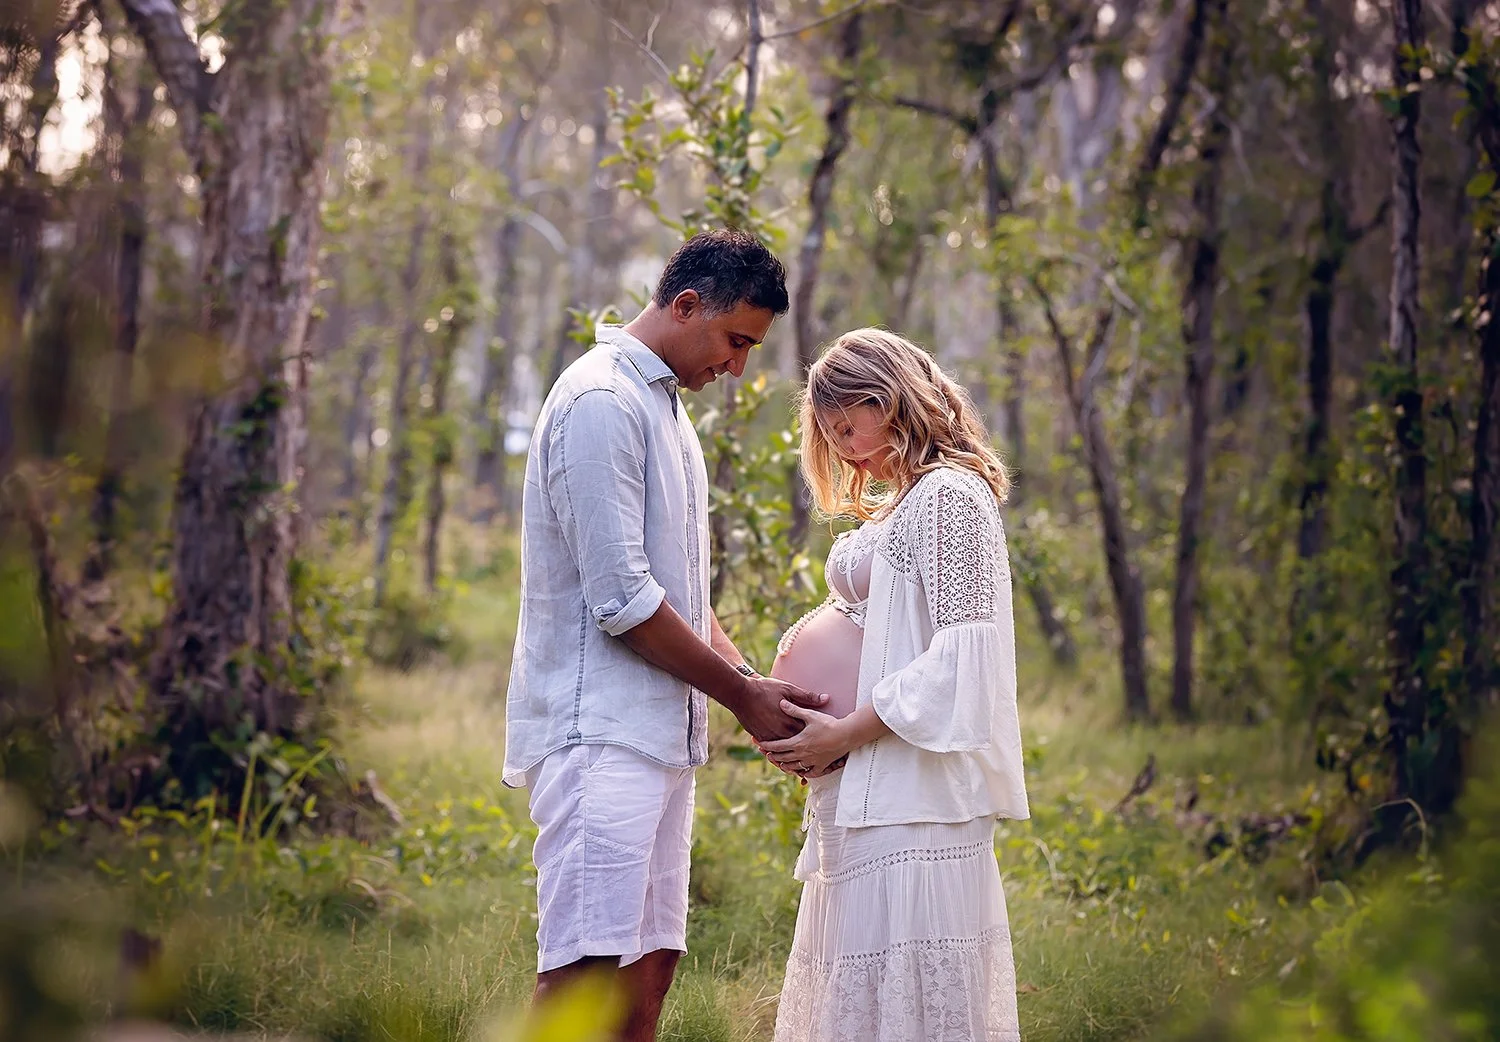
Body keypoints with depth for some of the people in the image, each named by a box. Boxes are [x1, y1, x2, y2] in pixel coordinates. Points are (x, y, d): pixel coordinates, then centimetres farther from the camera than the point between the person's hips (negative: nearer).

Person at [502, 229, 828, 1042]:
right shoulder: (602, 402, -11)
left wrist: (753, 682, 8)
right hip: (600, 730, -10)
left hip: (657, 731, 10)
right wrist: (743, 695, -8)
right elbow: (621, 600, -16)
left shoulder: (663, 406, 20)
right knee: (586, 970, -15)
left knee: (650, 962, 6)